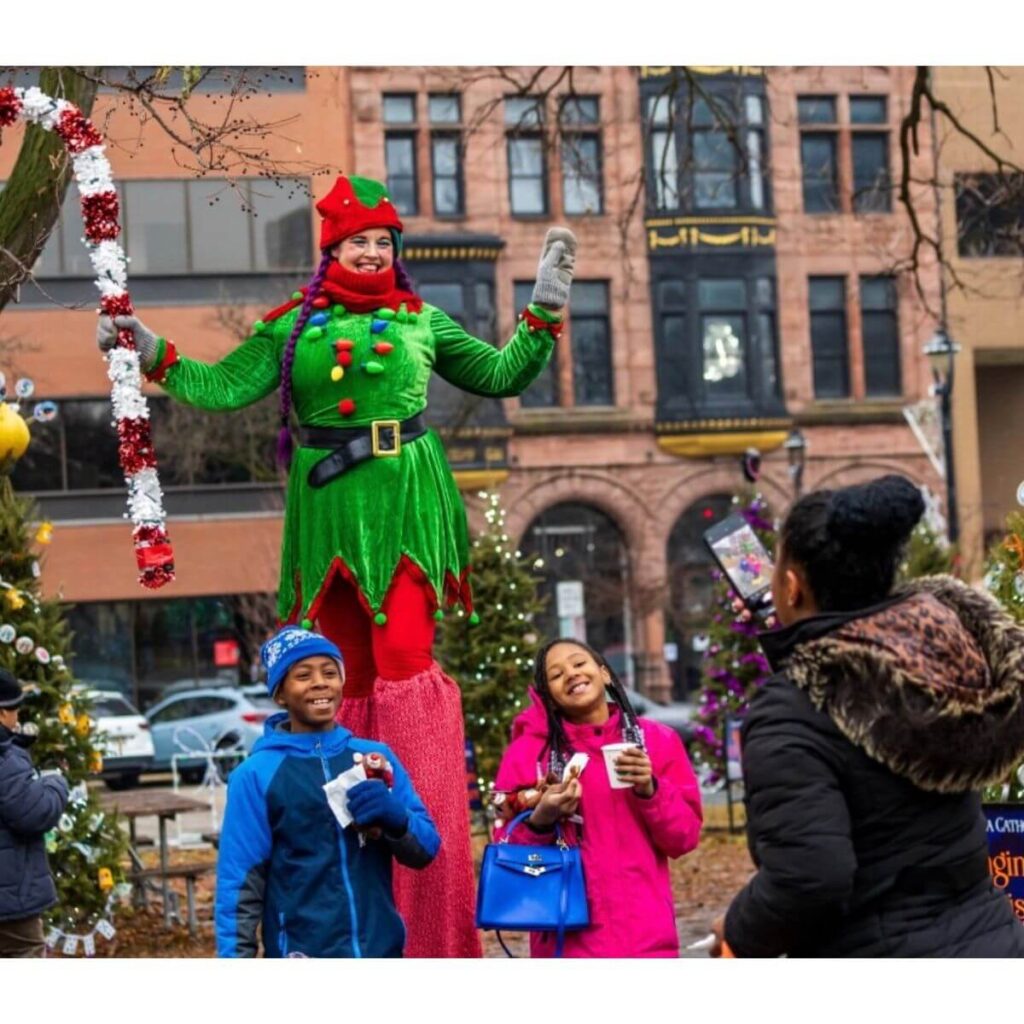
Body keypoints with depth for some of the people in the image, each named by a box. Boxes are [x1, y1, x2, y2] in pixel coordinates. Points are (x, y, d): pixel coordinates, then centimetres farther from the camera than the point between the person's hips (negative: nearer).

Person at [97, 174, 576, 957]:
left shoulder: (421, 321, 11)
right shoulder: (294, 327, 10)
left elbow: (500, 374, 17)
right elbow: (227, 386, 3)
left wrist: (545, 312, 10)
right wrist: (153, 353, -5)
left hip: (406, 503, -2)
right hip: (331, 510, 2)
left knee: (406, 659, -11)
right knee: (353, 670, 6)